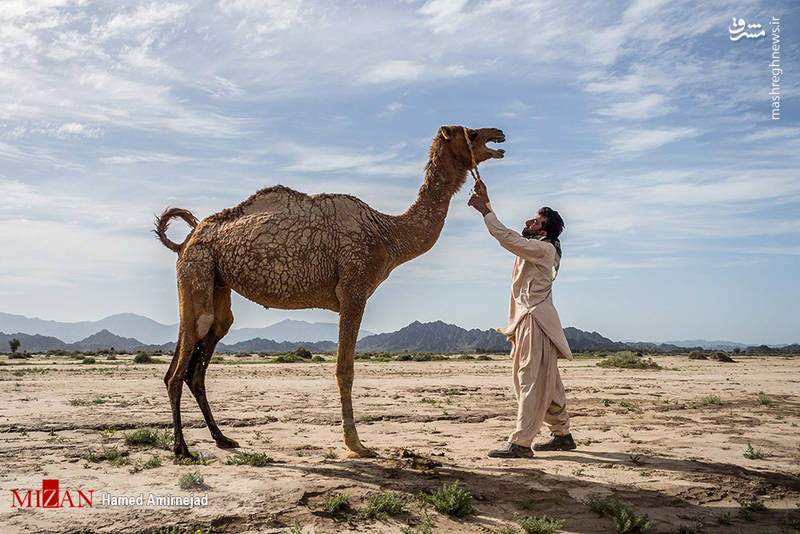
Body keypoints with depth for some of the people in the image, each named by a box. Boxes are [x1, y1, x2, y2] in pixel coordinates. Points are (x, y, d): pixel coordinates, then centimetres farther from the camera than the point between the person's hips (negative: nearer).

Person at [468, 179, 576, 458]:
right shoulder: (530, 248, 19)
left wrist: (486, 211, -11)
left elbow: (507, 238, -18)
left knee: (531, 382, -10)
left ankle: (520, 442, -11)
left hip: (536, 321, -10)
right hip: (526, 320, 10)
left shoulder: (544, 249, -9)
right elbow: (507, 236, 25)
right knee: (546, 382, 15)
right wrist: (486, 203, 20)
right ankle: (562, 434, 25)